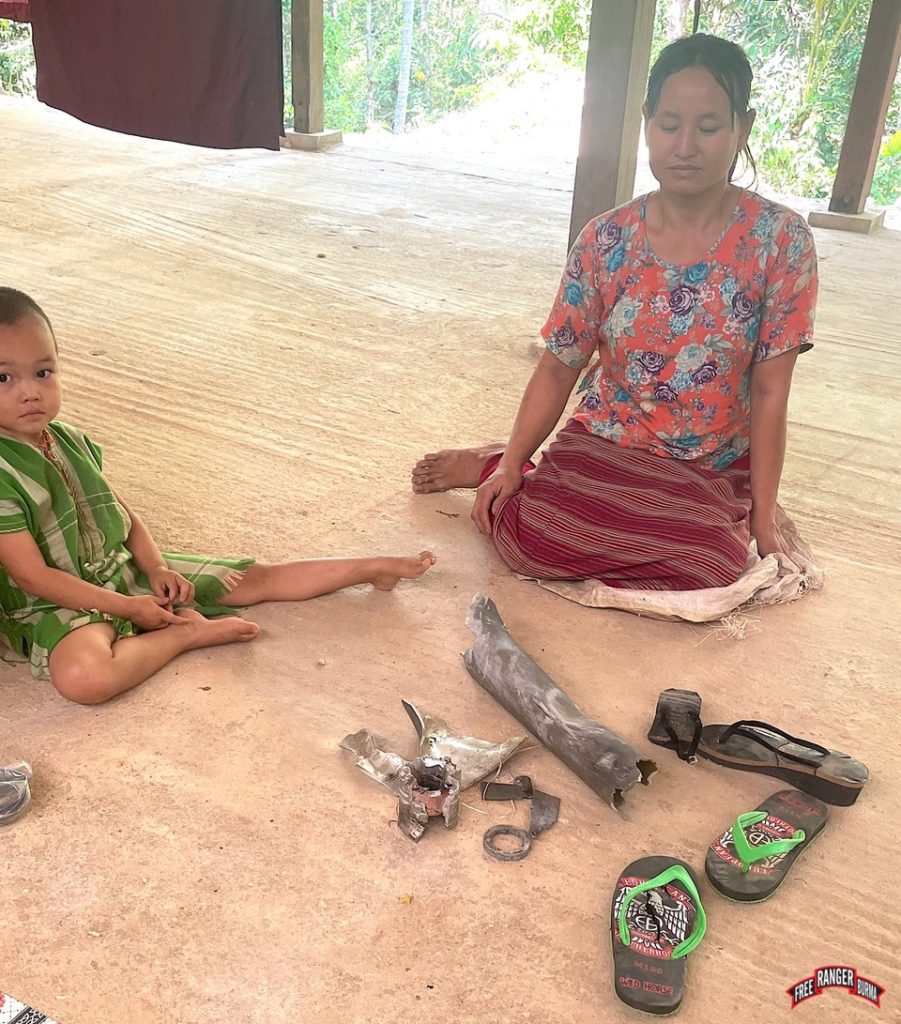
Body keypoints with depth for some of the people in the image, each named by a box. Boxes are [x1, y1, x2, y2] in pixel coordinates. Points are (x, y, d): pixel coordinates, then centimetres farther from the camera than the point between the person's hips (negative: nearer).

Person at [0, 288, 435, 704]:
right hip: (58, 607, -6)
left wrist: (156, 567, -3)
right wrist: (128, 607, -19)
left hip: (126, 569, 7)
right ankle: (186, 632, -19)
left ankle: (374, 567, 12)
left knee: (255, 579, 4)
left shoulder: (69, 440, 2)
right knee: (82, 678, -41)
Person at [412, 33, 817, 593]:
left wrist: (763, 515, -7)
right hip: (601, 443, -1)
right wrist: (511, 466, -9)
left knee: (716, 563, -30)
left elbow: (770, 390, -8)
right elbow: (560, 366, -1)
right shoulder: (607, 239, -6)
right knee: (527, 536, -30)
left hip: (711, 472, 2)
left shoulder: (781, 240, -10)